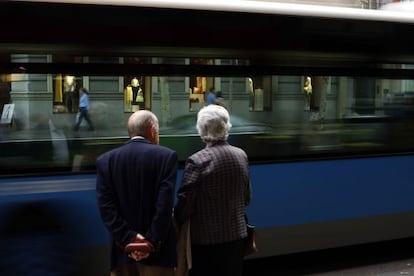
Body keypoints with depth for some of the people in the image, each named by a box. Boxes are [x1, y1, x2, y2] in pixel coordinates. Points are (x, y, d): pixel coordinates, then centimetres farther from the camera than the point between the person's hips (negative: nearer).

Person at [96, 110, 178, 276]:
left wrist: (128, 239, -8)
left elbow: (106, 206, -5)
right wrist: (152, 241, -13)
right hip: (156, 249, -3)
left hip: (123, 248, 3)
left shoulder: (105, 160, 3)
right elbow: (165, 204, -14)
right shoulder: (166, 156, -6)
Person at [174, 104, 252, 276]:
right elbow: (247, 197, 8)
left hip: (205, 238, -5)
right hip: (236, 233, 5)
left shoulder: (197, 161, -18)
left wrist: (176, 226, 3)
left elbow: (185, 203, -14)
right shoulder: (241, 155, 0)